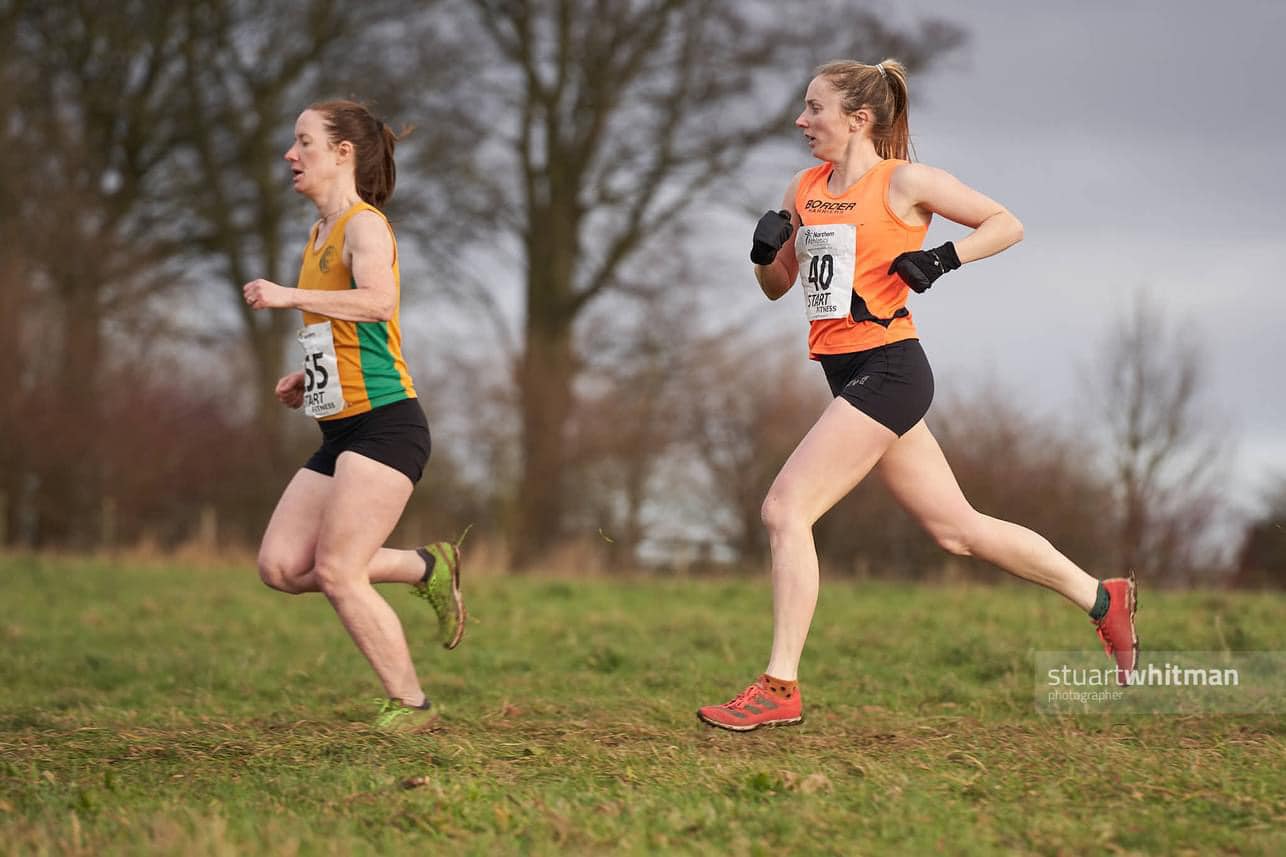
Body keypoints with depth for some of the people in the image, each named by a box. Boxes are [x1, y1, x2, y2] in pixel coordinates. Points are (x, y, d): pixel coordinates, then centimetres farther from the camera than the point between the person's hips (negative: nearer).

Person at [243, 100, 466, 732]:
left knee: (336, 571, -12)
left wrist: (290, 296, -28)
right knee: (281, 567, 1)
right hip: (340, 432, 9)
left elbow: (378, 303, -30)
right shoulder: (320, 233, 19)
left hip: (384, 423, -9)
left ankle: (409, 704, 1)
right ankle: (427, 567, 15)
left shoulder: (364, 224, -9)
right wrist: (309, 379, 16)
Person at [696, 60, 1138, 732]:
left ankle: (780, 688, -12)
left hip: (887, 369, -8)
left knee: (785, 508, -15)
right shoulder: (806, 189, 13)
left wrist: (941, 260, -16)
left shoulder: (903, 182, -6)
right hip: (850, 374, 8)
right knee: (956, 528, 13)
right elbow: (777, 286, 20)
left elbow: (1006, 225, -2)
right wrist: (766, 249, 0)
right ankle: (1103, 599, 27)